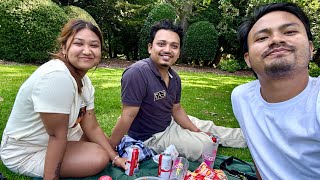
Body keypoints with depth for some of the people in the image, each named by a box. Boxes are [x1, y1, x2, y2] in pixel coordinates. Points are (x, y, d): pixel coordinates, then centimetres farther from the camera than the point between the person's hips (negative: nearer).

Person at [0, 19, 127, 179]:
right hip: (24, 154, -8)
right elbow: (57, 135, -27)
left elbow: (92, 127, -3)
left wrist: (115, 158, -6)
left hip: (61, 141, 8)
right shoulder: (55, 76, -32)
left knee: (103, 146, 13)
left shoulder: (84, 80, -5)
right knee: (99, 158, -18)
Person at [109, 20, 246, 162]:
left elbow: (176, 109, 7)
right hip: (152, 137, -7)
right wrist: (108, 150, -24)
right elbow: (127, 116, -28)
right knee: (208, 146, -5)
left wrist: (197, 132, 9)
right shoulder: (137, 73, -30)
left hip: (170, 123, 8)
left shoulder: (175, 78, -4)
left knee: (209, 127, 19)